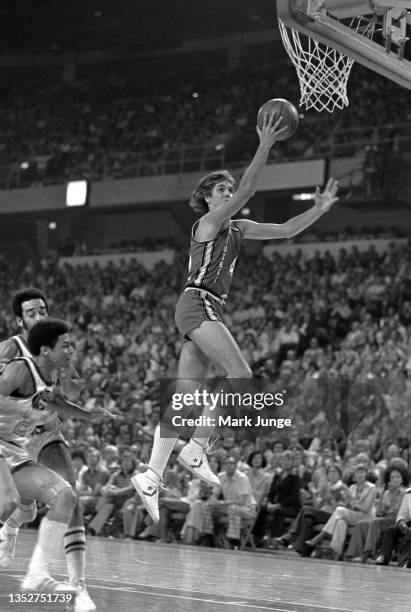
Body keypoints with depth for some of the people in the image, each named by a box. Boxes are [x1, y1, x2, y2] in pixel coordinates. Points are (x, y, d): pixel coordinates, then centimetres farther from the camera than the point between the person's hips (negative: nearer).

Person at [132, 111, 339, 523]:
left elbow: (287, 230, 19)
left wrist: (320, 208, 9)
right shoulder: (208, 223, -4)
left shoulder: (238, 228, 19)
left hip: (209, 311, 9)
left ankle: (151, 477, 1)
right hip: (197, 304, -9)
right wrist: (265, 147, -23)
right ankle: (197, 450, -19)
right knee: (240, 374, -20)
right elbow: (247, 190, -18)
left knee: (187, 395, 3)